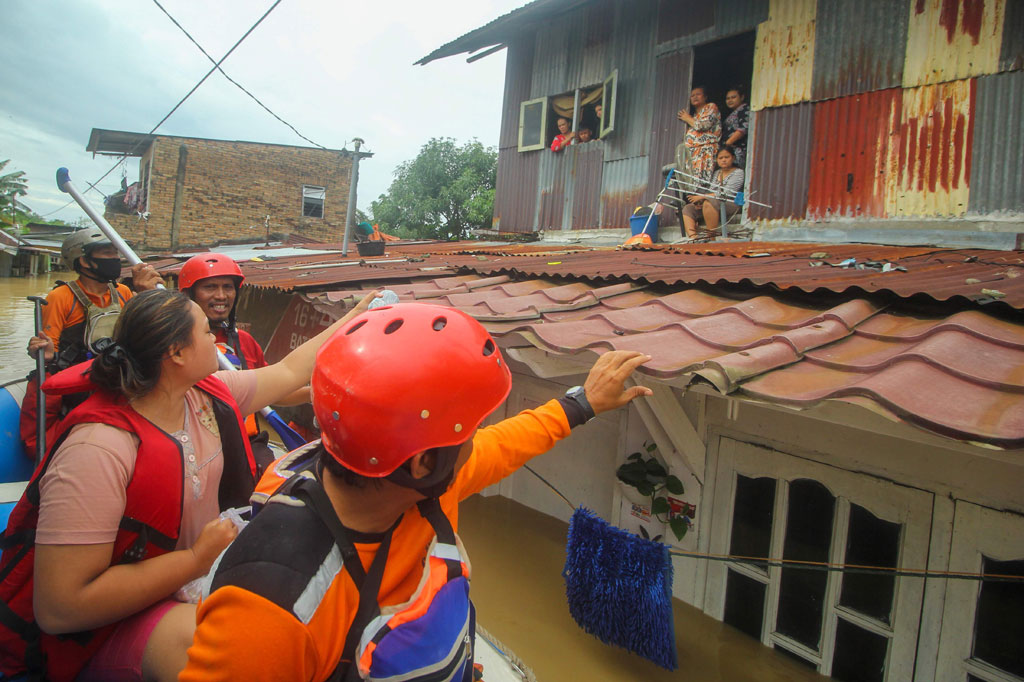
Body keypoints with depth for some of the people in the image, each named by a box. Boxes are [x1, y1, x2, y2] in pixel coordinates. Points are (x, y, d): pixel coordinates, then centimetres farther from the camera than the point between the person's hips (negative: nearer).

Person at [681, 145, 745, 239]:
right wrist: (700, 201, -7)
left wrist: (702, 197, -14)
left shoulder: (738, 172, -1)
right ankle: (693, 238, -28)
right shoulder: (716, 173, 22)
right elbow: (710, 191, 16)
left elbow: (725, 194, -13)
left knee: (709, 202, -36)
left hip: (730, 206, -8)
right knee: (687, 208, -7)